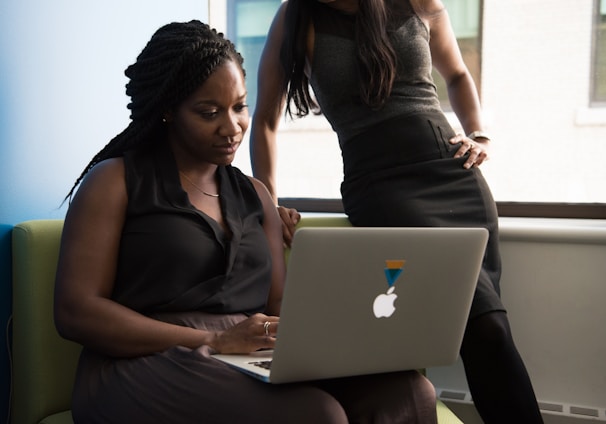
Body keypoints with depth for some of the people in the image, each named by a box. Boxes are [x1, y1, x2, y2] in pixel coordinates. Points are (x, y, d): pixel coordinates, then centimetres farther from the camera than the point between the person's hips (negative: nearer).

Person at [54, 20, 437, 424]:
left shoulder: (254, 194, 20)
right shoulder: (115, 180, 3)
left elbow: (279, 306, 14)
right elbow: (76, 312, -7)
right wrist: (215, 340, -15)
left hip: (254, 366, 5)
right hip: (148, 368, -5)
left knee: (407, 391, -21)